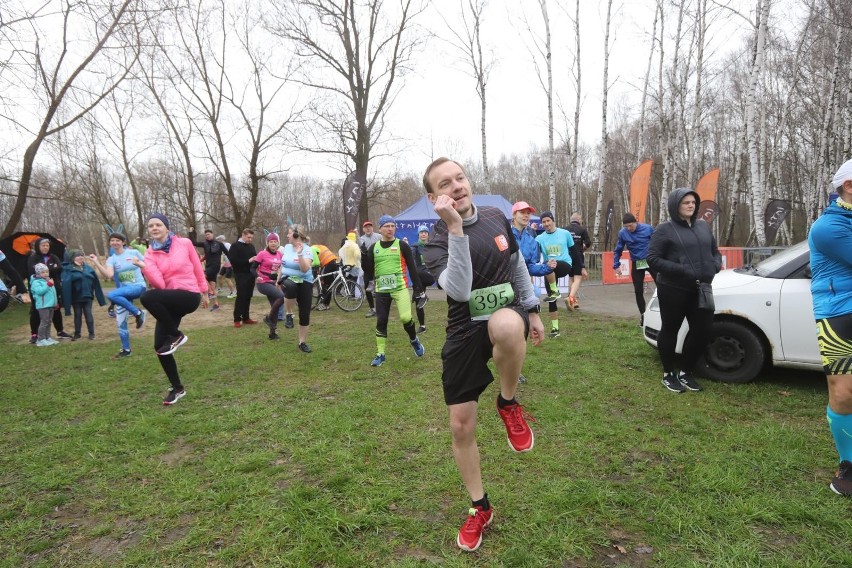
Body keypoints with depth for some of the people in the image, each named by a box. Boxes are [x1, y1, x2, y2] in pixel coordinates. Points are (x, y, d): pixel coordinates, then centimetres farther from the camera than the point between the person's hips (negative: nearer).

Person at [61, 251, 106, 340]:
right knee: (77, 315, 10)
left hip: (87, 296, 1)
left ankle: (91, 333, 13)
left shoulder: (88, 268, 5)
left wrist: (99, 297, 4)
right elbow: (66, 285, -14)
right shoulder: (68, 269, -6)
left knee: (88, 314, 5)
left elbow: (96, 282, 6)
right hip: (76, 297, -1)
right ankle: (77, 333, 21)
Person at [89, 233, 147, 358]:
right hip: (124, 293, 5)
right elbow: (109, 275, -16)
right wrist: (96, 263, -21)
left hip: (139, 287, -5)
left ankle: (138, 313, -18)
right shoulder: (111, 259, 2)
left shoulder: (134, 252, -2)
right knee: (120, 323, 4)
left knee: (111, 295, -32)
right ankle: (126, 350, 20)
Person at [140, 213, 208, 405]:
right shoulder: (150, 254, 4)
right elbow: (159, 284, -9)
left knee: (147, 297, -31)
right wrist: (144, 267, -21)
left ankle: (176, 335, -9)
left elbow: (197, 269, 11)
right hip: (169, 302, 5)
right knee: (159, 345, -1)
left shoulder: (185, 243, -1)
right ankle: (178, 389, 19)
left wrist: (204, 292, 17)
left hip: (190, 296, -4)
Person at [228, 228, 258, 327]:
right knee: (241, 296, -7)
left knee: (248, 296, 9)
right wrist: (248, 261, -19)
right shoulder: (235, 246, -4)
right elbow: (233, 260, -16)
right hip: (241, 275, -6)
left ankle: (246, 317, 17)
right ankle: (237, 319, 0)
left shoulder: (251, 246, 15)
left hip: (251, 274, 6)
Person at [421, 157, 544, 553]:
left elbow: (518, 266, 17)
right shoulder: (436, 242, -11)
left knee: (505, 325, -40)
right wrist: (455, 227, -34)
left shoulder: (496, 218, 1)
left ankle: (508, 404, -9)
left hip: (507, 318, 1)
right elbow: (459, 289, -30)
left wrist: (532, 310, 19)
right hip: (464, 333, 0)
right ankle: (480, 509, 29)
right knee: (461, 427, 3)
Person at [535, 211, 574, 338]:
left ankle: (555, 291, -17)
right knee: (551, 301, 2)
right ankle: (555, 328, 13)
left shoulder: (565, 233, 3)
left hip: (565, 266, -3)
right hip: (550, 272, 3)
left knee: (549, 267, -37)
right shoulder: (540, 238, 4)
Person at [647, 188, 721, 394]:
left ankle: (686, 373, 26)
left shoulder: (703, 226, 12)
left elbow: (715, 252, 20)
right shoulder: (665, 229, -5)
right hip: (673, 290, -5)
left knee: (703, 331, 6)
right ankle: (668, 374, 23)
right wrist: (683, 271, -20)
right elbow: (652, 259, -12)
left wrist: (714, 266, -3)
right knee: (670, 331, 6)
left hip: (700, 290, 5)